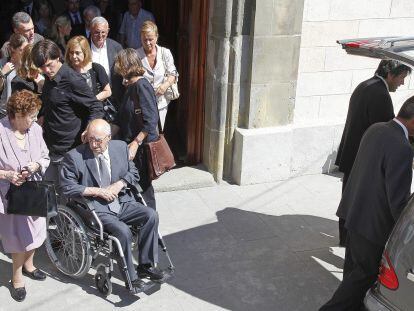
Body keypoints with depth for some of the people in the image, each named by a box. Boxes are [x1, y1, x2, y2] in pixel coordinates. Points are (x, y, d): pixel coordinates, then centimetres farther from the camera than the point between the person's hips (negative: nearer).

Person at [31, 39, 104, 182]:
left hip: (68, 150, -8)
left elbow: (96, 107, -15)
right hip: (50, 146, 8)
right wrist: (42, 117, 12)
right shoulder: (49, 77, 8)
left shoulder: (72, 80, -17)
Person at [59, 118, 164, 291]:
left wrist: (119, 184, -7)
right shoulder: (74, 157, -10)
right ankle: (131, 277, -9)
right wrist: (97, 191, -15)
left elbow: (133, 173, 14)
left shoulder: (121, 147, 4)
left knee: (151, 215, -15)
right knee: (123, 231, -28)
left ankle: (146, 265, -2)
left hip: (122, 202, 5)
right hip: (96, 208, -5)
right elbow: (66, 187, -11)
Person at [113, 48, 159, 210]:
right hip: (131, 145, 9)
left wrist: (135, 143, -23)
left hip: (141, 148, -9)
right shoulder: (131, 87, 15)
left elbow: (151, 121, -22)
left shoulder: (142, 86, -14)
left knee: (143, 187, 0)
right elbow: (122, 120, 19)